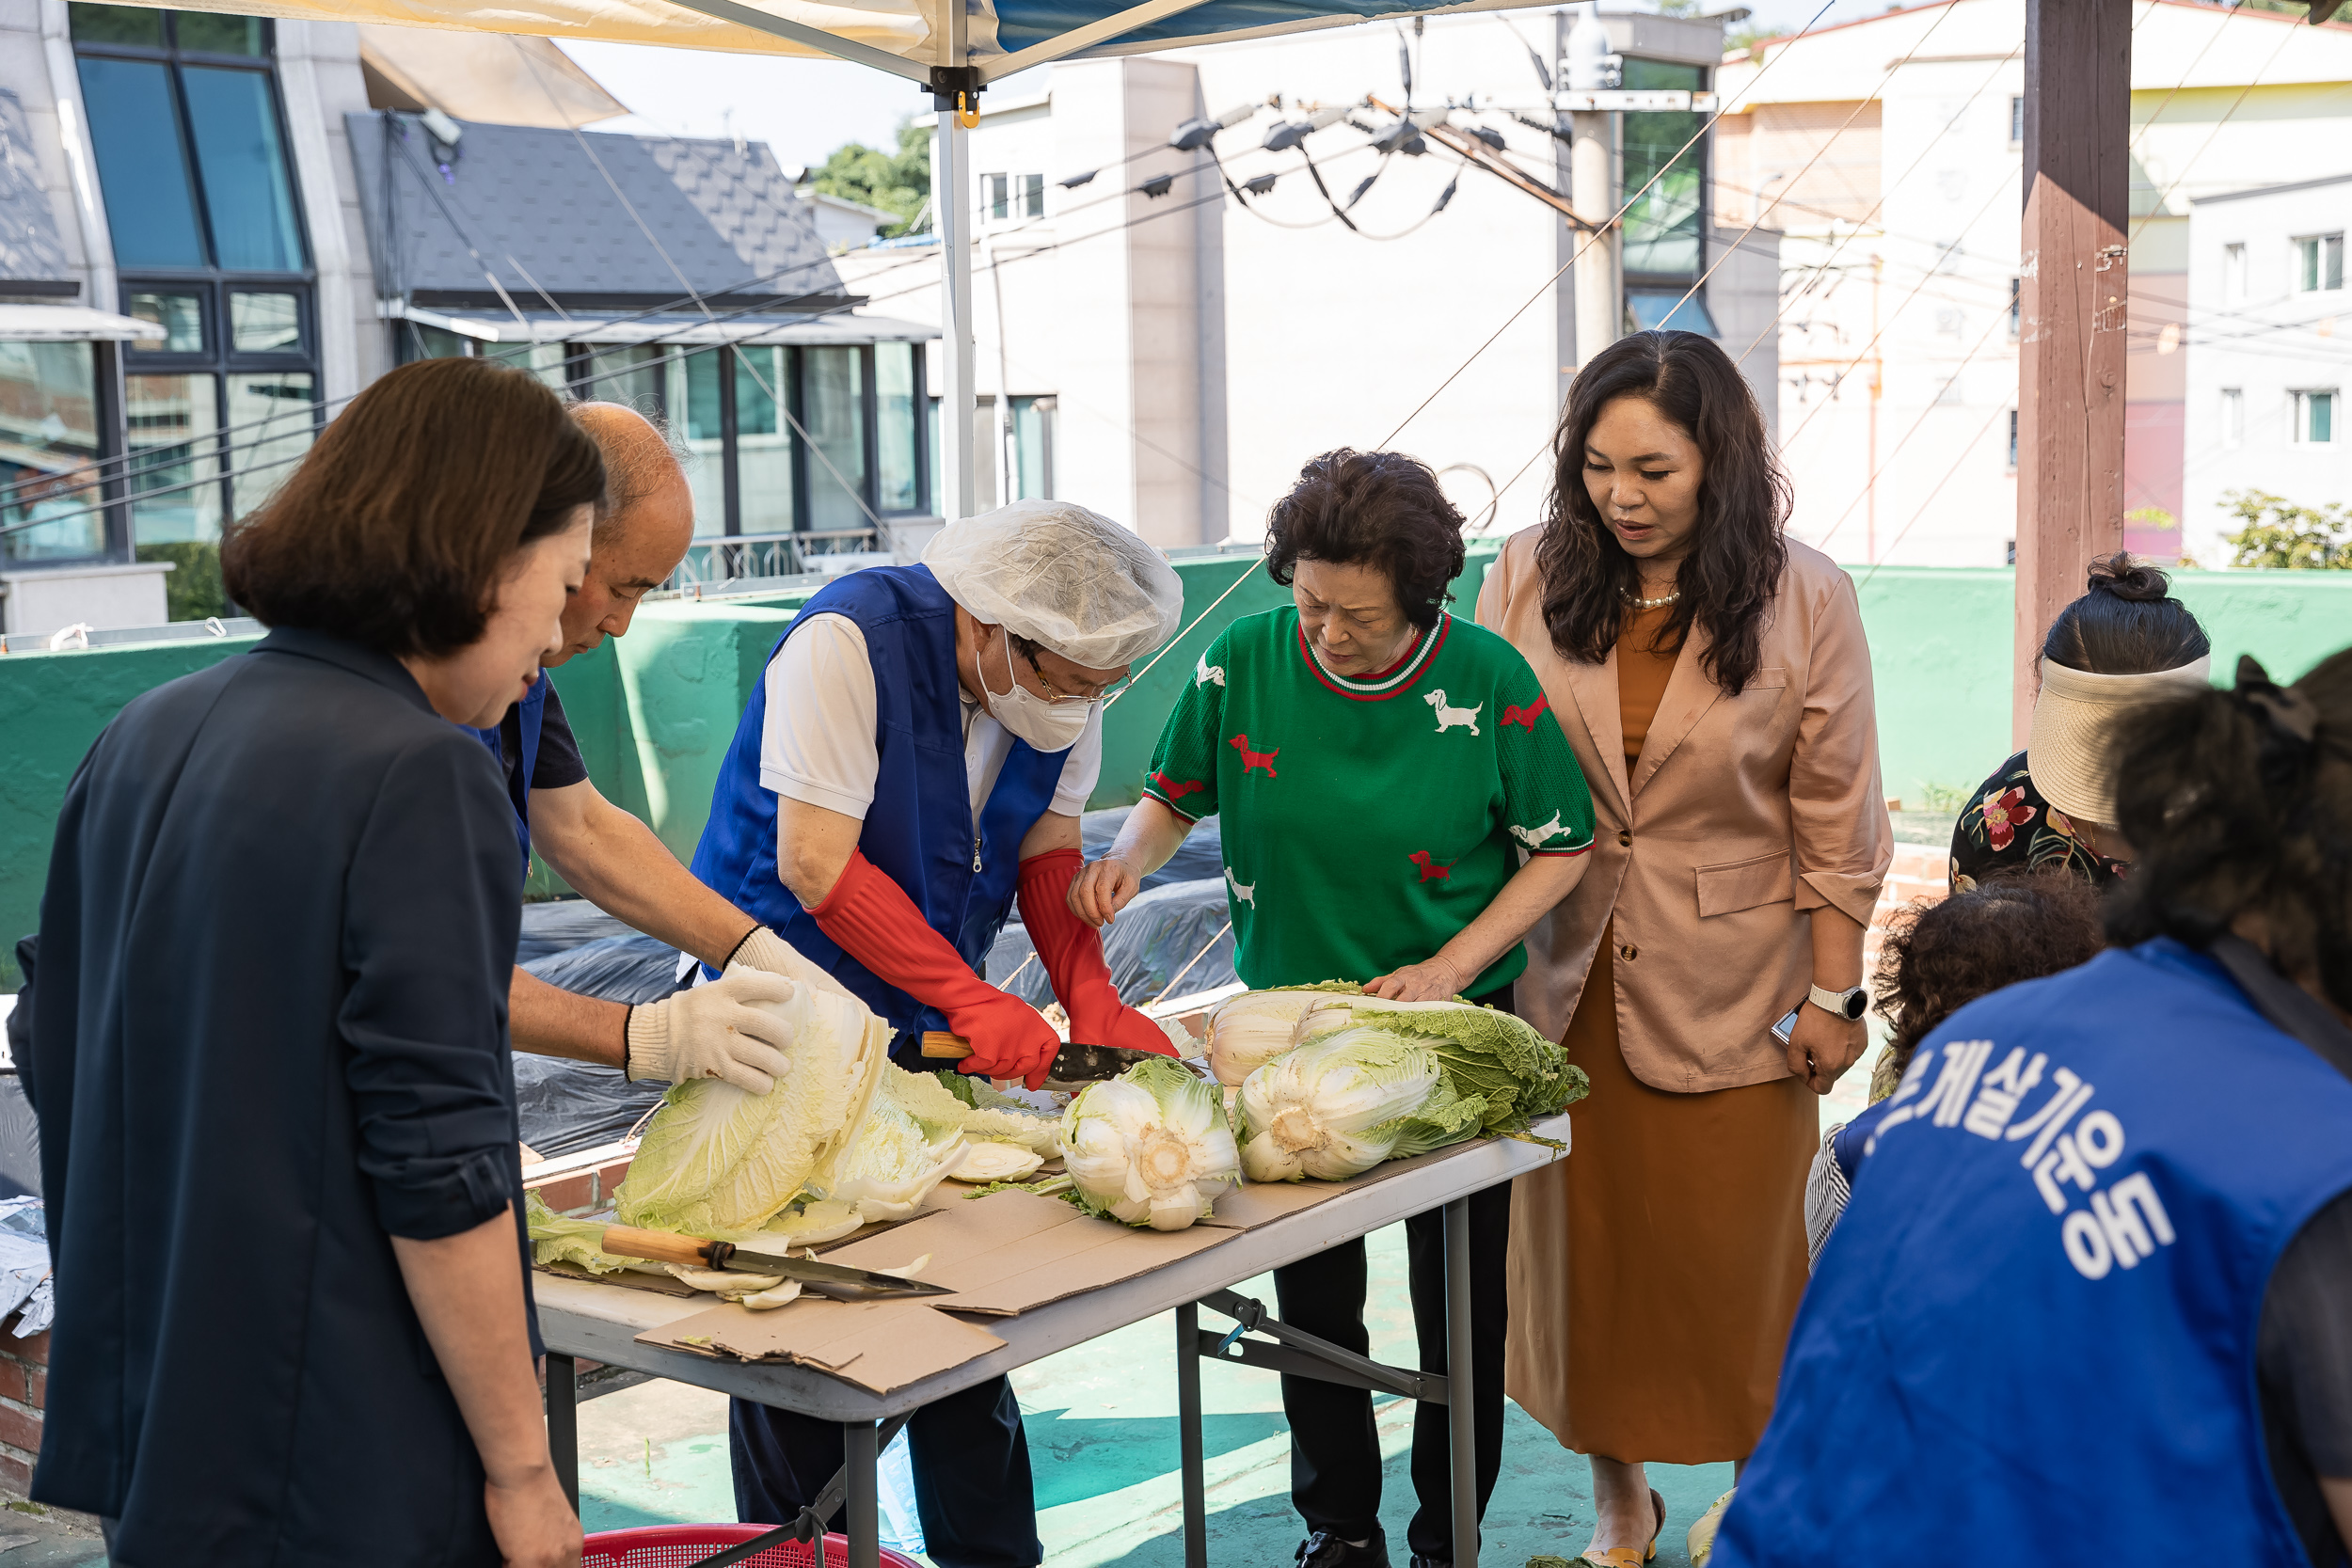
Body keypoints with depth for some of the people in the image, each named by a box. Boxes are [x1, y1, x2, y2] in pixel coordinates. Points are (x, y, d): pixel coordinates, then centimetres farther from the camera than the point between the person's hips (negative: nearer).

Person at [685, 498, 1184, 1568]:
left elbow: (1047, 851, 4)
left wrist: (1092, 999, -13)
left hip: (930, 1026, 6)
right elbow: (817, 863, -25)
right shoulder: (848, 643, -23)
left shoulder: (1066, 679, -3)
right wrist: (973, 999, -26)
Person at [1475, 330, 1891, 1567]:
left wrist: (1835, 991, -3)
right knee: (1581, 1236, 11)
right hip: (1564, 974, 2)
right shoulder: (1527, 580, -3)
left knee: (1735, 1251, 7)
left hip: (1729, 983, -2)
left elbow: (1836, 818, -3)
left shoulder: (1803, 599, -8)